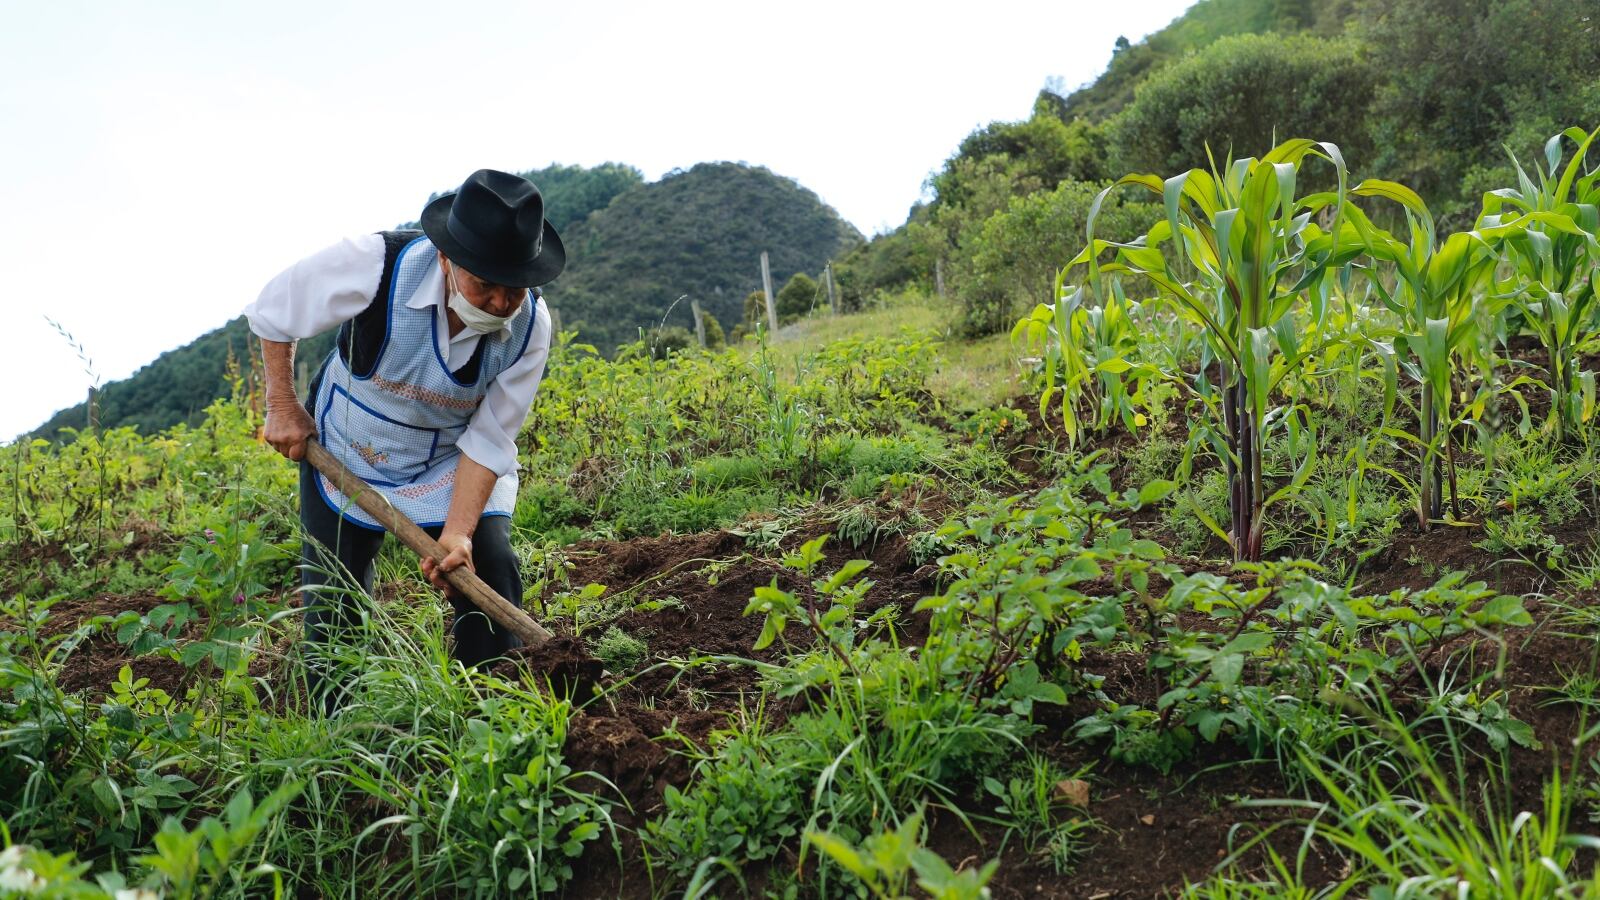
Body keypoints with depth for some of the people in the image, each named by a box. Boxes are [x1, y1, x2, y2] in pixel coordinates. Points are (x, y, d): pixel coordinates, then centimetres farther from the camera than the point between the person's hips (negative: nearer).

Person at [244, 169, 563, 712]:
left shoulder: (529, 326, -25)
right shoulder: (377, 266, -33)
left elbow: (489, 440, -20)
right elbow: (272, 310, -13)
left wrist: (457, 533, -30)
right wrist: (282, 405, -10)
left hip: (451, 464, 1)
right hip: (348, 457, -1)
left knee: (490, 574, -14)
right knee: (335, 605, 3)